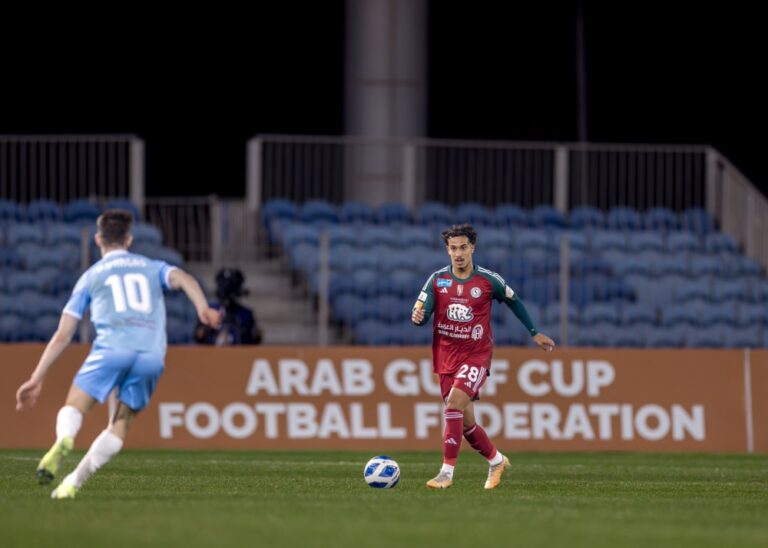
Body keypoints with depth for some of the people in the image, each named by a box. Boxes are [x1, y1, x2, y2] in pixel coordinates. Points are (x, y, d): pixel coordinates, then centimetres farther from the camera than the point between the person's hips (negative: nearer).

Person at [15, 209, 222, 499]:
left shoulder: (90, 276, 23)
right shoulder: (152, 267, 27)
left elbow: (62, 336, 19)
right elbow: (182, 278, 4)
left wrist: (37, 378, 22)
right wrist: (203, 309, -13)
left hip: (111, 349, -2)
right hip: (152, 355, 2)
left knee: (72, 408, 6)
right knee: (119, 428, 11)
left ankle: (63, 439, -30)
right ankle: (74, 481, -5)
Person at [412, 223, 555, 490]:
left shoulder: (489, 280, -4)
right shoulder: (437, 280, -1)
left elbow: (514, 301, 13)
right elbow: (420, 313, -3)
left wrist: (535, 333, 19)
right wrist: (418, 317, -28)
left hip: (476, 355, -4)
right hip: (446, 357, 4)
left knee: (454, 402, -25)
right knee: (465, 421, 8)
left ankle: (447, 471, -25)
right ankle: (496, 460, 33)